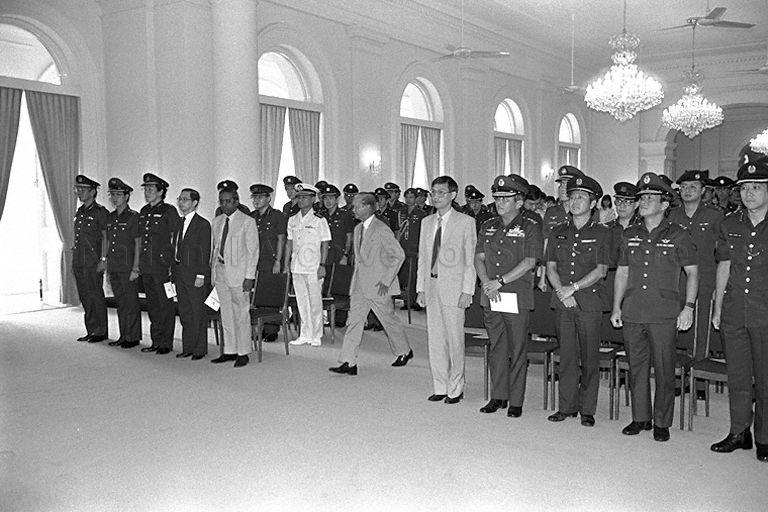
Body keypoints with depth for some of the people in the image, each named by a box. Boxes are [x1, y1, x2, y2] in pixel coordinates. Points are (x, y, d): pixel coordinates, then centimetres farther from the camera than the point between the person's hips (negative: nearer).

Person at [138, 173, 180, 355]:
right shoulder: (143, 212, 15)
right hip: (146, 267, 7)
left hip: (163, 266, -7)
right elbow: (140, 239, 20)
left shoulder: (169, 211, -5)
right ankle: (156, 341, 20)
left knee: (166, 305, -1)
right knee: (152, 305, 12)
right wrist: (137, 264, 16)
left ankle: (166, 343, 7)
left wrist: (173, 265, -11)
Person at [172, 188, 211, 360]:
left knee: (198, 313, 0)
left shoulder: (203, 224, -8)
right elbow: (176, 248, 15)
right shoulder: (179, 223, 14)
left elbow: (205, 252, -12)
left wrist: (201, 275, -17)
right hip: (179, 273, 7)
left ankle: (200, 349, 9)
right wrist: (174, 272, 8)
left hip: (195, 275, -7)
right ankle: (188, 347, 20)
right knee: (184, 312, 12)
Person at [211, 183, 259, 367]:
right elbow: (214, 247, 17)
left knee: (241, 314, 0)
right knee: (226, 314, 10)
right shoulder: (217, 222, 13)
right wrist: (213, 271, 9)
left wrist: (249, 276, -13)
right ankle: (229, 351, 19)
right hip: (220, 272, 6)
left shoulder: (247, 222, -5)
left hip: (239, 273, -6)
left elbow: (253, 251, -7)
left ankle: (243, 353, 9)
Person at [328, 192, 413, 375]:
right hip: (360, 284, 7)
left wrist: (387, 280, -18)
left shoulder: (382, 230, -15)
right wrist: (357, 278, 16)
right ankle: (349, 363, 1)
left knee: (389, 319, 8)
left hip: (378, 285, -7)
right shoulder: (358, 229, 12)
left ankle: (404, 351, 31)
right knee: (354, 320, 0)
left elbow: (399, 254, -16)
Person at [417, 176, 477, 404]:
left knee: (454, 339, 0)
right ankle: (440, 387, 19)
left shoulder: (466, 222, -3)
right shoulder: (427, 222, 13)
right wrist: (421, 288, 9)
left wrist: (467, 291, -11)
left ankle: (455, 388, 13)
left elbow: (471, 259, -5)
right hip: (431, 286, 5)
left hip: (454, 287, -5)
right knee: (434, 339, 8)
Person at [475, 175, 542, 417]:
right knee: (497, 348, 11)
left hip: (517, 297, -4)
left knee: (517, 350, 1)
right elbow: (479, 258, 10)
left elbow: (529, 262, -10)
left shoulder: (530, 228, -2)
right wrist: (487, 283, -7)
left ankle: (516, 401, 10)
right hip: (490, 297, 5)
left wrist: (500, 281, -14)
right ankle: (498, 396, 21)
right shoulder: (487, 227, 13)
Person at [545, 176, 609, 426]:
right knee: (566, 356, 6)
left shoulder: (601, 233, 2)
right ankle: (567, 407, 15)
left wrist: (573, 288, -12)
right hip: (562, 302, 3)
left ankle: (587, 410, 11)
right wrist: (560, 291, -8)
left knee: (589, 358, 1)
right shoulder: (558, 233, 12)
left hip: (589, 302, -3)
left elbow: (600, 271, -5)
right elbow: (551, 267, 8)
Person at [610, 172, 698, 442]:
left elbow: (692, 273, 4)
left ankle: (662, 422, 14)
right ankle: (640, 418, 21)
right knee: (636, 368, 9)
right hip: (632, 313, 4)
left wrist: (688, 307, -4)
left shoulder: (678, 236, 1)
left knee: (664, 369, 1)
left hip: (664, 315, -3)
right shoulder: (629, 235, 11)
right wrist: (616, 307, 11)